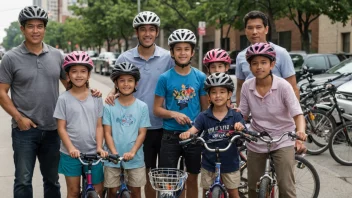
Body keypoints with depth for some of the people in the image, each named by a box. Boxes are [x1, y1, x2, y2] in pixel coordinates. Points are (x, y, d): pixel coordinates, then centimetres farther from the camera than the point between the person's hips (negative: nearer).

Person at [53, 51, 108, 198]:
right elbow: (61, 128, -5)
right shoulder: (64, 98, -5)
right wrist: (71, 148, -17)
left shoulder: (96, 97, 0)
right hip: (71, 153, -1)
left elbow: (99, 126, 1)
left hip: (93, 152, 1)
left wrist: (99, 147, -11)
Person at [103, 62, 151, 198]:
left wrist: (132, 152, -17)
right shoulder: (109, 107, -3)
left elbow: (142, 133, -3)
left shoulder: (142, 106, -2)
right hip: (113, 158, 0)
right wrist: (114, 153, -17)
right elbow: (107, 133, -4)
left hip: (135, 158, 0)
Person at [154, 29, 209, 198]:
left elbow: (206, 108, 7)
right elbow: (157, 109, -1)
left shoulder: (200, 77, 0)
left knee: (192, 179, 12)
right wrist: (174, 114, -18)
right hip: (170, 135, -1)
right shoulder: (165, 78, -4)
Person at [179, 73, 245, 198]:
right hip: (209, 164, 0)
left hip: (230, 164, 0)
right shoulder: (204, 116, -7)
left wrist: (240, 129, -36)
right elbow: (194, 129, -20)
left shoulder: (235, 116, -7)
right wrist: (186, 134, -43)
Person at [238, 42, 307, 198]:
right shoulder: (247, 86, -8)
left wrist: (300, 132, -40)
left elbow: (298, 114, -21)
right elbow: (242, 114, 2)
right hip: (256, 142, 3)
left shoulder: (283, 86, -17)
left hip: (282, 141, -3)